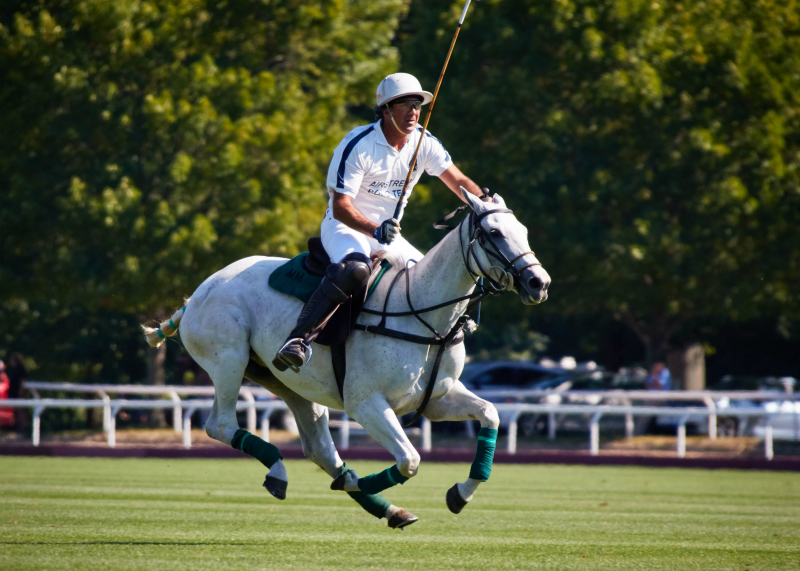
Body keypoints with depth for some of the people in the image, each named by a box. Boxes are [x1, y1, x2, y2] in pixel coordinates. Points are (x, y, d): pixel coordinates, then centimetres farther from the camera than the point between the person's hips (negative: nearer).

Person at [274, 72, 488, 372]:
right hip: (344, 227, -7)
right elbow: (340, 205, -23)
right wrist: (375, 231, -39)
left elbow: (458, 181, 2)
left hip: (388, 234, 7)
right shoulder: (357, 145, -19)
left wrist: (484, 202, -19)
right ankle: (298, 339, -44)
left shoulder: (424, 143, -1)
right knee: (354, 269, -38)